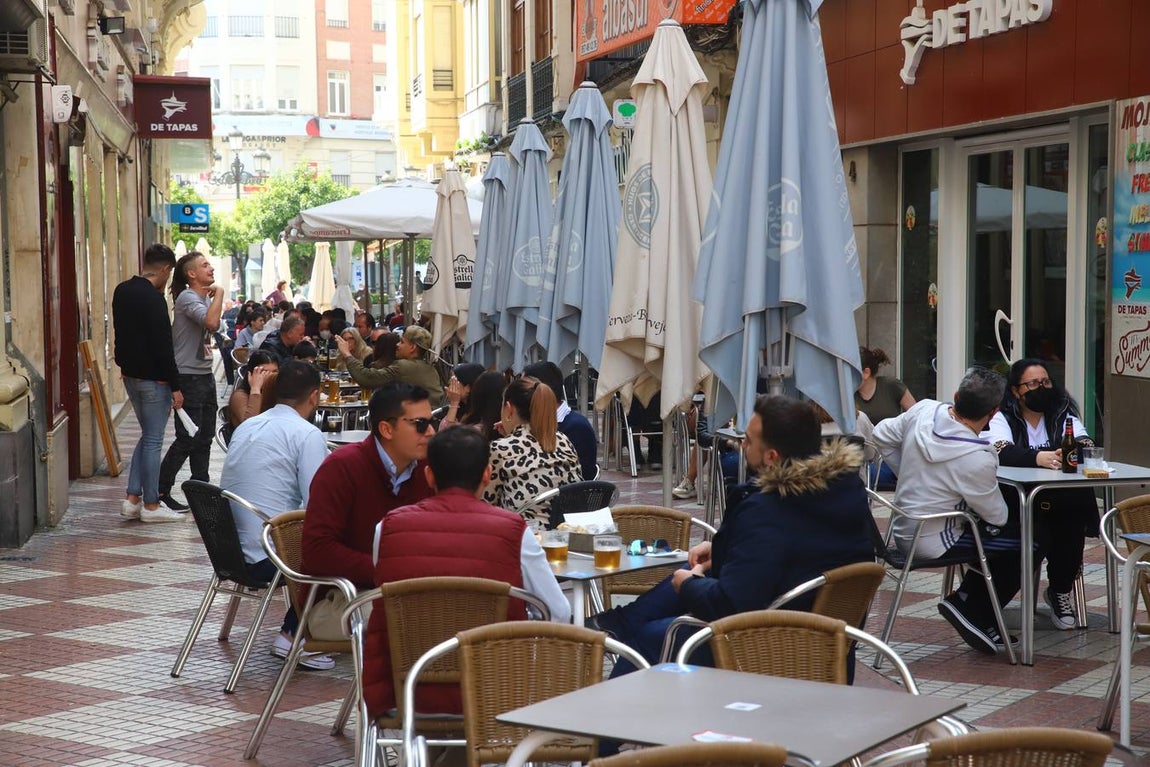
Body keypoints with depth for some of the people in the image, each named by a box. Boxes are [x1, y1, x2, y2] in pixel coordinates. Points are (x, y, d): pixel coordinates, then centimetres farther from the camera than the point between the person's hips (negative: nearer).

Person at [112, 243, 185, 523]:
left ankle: (132, 499, 15)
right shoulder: (153, 299, -20)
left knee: (147, 436, 18)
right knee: (153, 440, 0)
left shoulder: (122, 291, 8)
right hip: (153, 380, -9)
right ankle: (150, 505, 6)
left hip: (130, 374, 9)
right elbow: (163, 346, -20)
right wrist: (175, 386, -16)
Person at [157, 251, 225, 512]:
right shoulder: (187, 298, -16)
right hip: (189, 376, -10)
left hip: (205, 375, 10)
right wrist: (219, 294, -22)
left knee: (204, 436, 12)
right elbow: (211, 322, -33)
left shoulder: (205, 297, 14)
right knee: (187, 439, -8)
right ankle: (160, 492, 0)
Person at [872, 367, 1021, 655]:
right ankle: (973, 612, 7)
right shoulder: (978, 459, -27)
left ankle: (966, 600, 18)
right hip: (934, 542, -8)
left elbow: (882, 435, 7)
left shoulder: (923, 410, -10)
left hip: (904, 531, 8)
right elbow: (996, 515, -11)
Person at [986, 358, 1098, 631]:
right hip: (1014, 501, -4)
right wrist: (1039, 458, -38)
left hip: (1060, 503, 4)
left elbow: (1086, 444, -5)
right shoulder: (1002, 418, -1)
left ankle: (1061, 591, -3)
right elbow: (1001, 452, -20)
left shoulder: (1063, 415, 11)